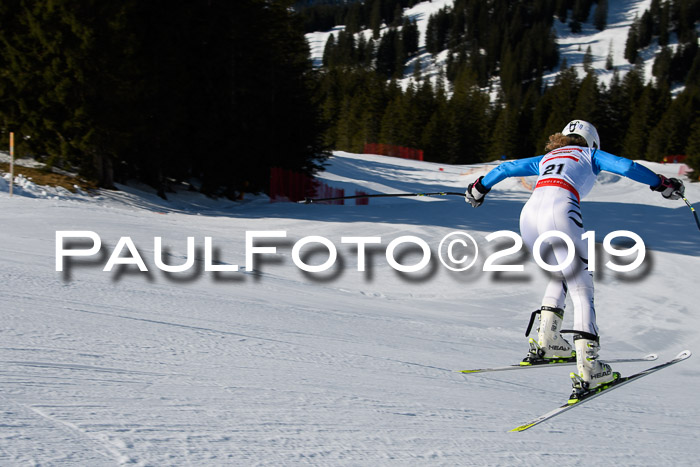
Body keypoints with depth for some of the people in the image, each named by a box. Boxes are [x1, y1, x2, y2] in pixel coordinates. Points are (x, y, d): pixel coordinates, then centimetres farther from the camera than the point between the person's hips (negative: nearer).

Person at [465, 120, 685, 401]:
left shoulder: (546, 159, 36)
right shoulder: (590, 155, 25)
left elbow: (505, 168, 38)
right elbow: (625, 167, 9)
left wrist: (479, 187, 53)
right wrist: (662, 184, 18)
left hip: (529, 214, 5)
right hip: (560, 212, -5)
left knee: (563, 275, 28)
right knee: (581, 289, -4)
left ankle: (545, 341, 18)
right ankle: (587, 369, -17)